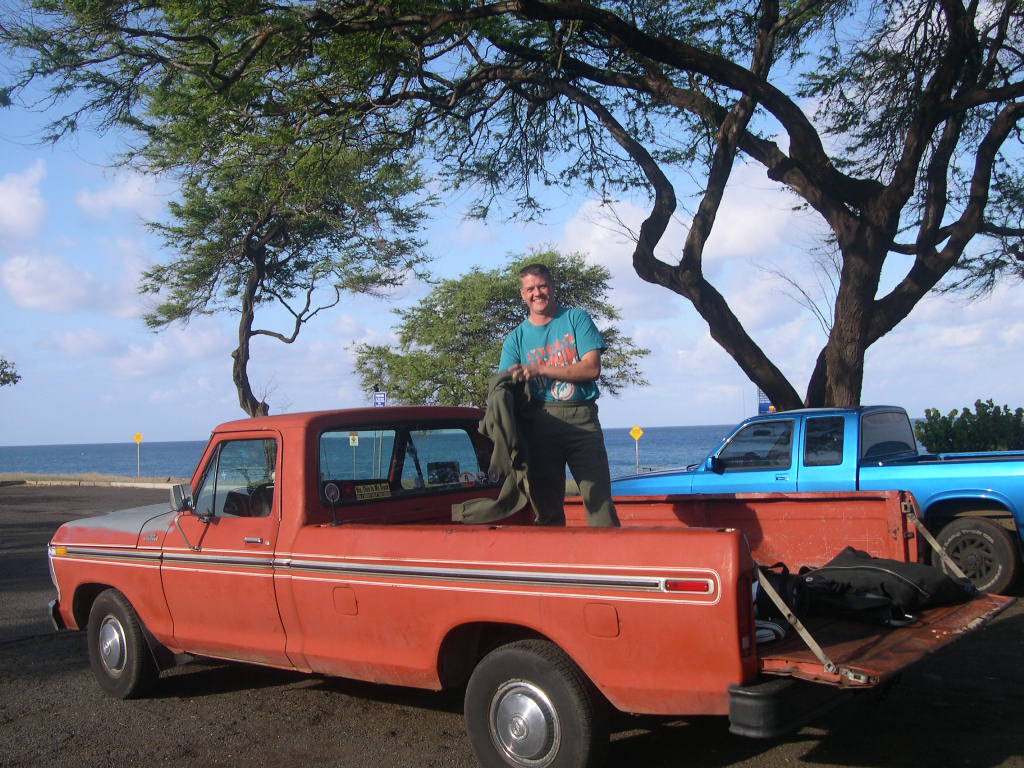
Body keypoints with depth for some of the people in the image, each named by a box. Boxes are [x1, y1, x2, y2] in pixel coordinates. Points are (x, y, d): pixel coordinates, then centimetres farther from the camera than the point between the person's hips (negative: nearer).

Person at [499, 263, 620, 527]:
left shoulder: (576, 319, 8)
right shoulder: (516, 339, 14)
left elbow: (592, 368, -4)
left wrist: (539, 370, -10)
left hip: (581, 418, -2)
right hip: (539, 423, 2)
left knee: (598, 497, -8)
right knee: (545, 504, 4)